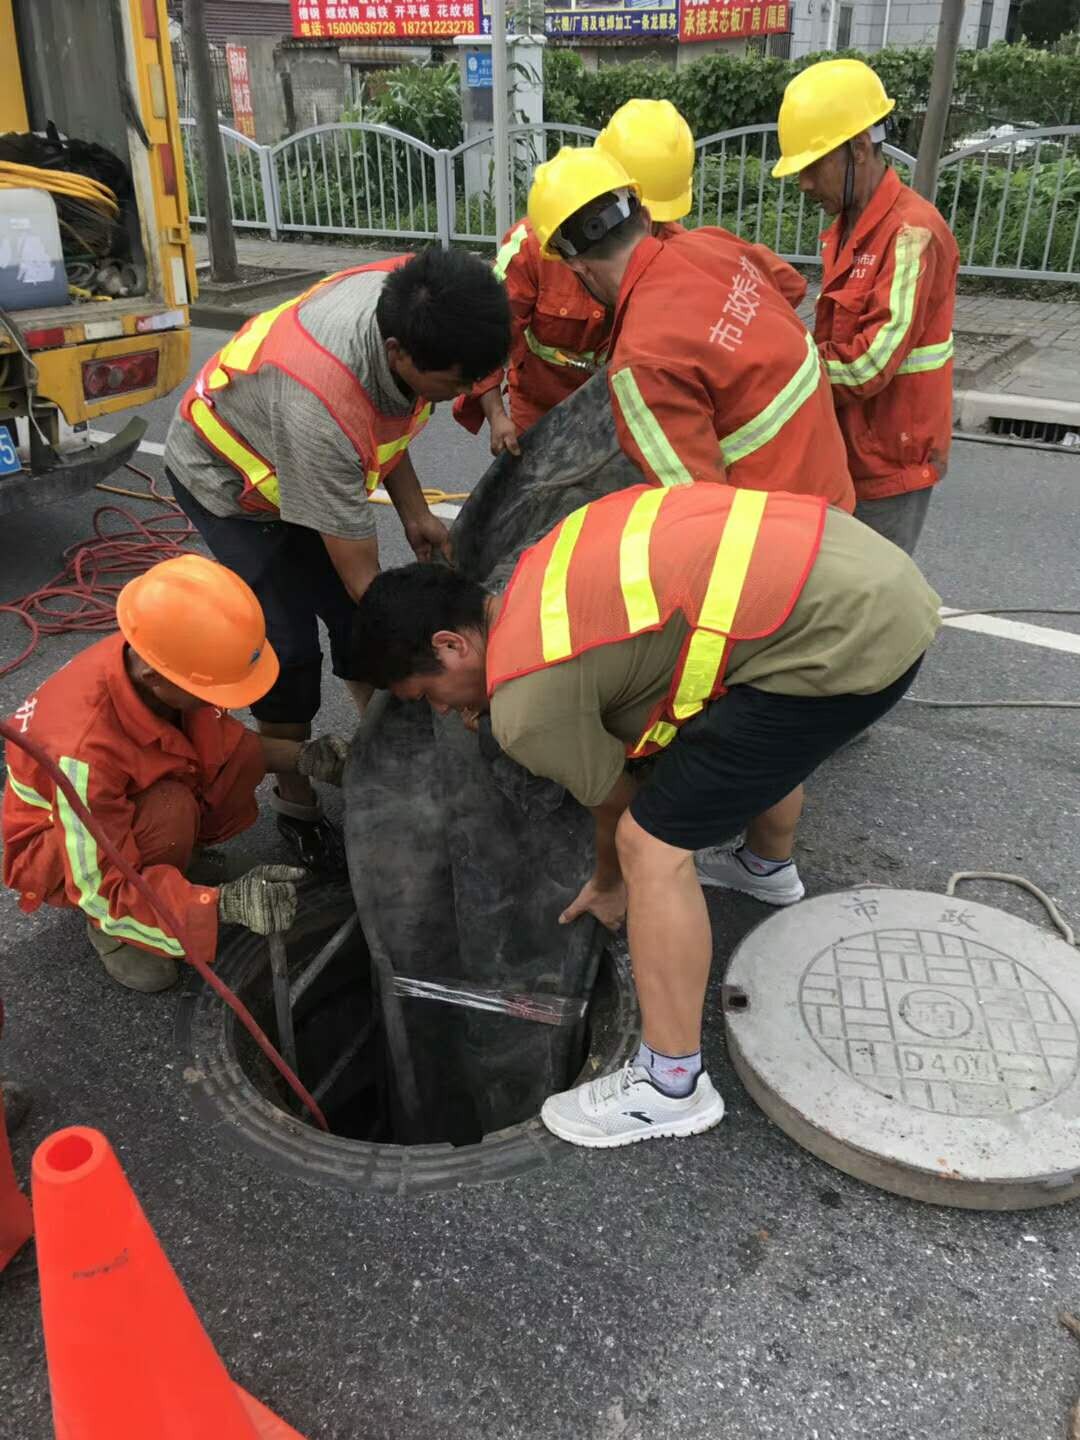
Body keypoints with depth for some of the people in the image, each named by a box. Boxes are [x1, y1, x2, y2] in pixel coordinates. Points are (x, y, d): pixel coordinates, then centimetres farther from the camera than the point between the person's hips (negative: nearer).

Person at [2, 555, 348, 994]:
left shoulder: (158, 660, -23)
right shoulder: (83, 749, -41)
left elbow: (218, 736, -2)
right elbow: (101, 888, -32)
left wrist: (302, 757, -17)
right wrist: (227, 902, -44)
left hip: (140, 794, 6)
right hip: (57, 847, -6)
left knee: (243, 753, -19)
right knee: (171, 811, -36)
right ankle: (113, 930, -7)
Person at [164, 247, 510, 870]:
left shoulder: (407, 301, -25)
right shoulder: (319, 411, -46)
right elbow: (363, 577, -36)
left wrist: (414, 511, -8)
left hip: (311, 466, 7)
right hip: (227, 477, -6)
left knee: (359, 620, 4)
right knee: (289, 649, -10)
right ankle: (296, 803, 11)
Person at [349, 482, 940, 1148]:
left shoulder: (526, 701, -10)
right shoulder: (542, 572, 14)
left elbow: (618, 806, 6)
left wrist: (610, 886, 28)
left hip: (845, 641, -10)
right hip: (877, 574, 10)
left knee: (654, 845, -3)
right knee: (755, 739, 37)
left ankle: (673, 1089, 10)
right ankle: (773, 874, 64)